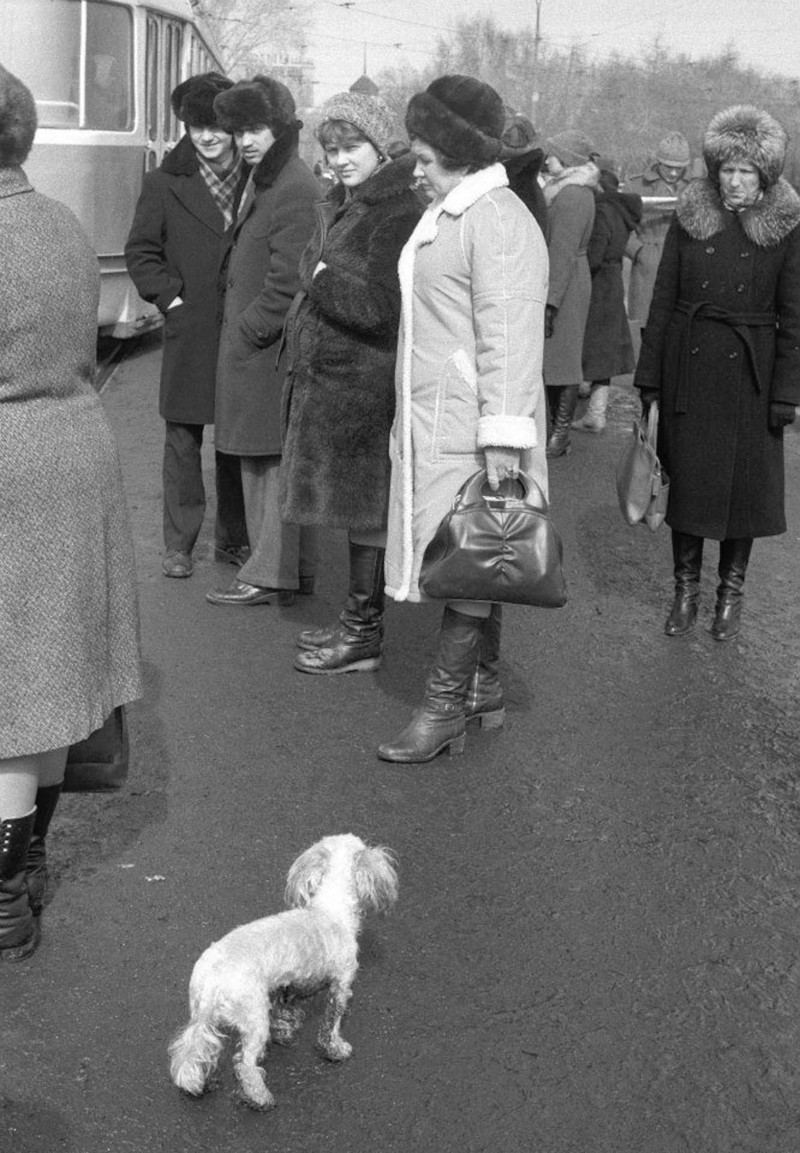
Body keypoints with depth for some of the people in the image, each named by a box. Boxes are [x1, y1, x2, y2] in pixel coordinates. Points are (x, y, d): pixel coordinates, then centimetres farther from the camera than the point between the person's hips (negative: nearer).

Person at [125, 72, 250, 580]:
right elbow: (140, 251, 7)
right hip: (189, 333, -1)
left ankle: (233, 538, 21)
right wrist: (170, 296, -4)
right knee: (183, 439, 4)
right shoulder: (165, 184, 3)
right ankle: (180, 543, 12)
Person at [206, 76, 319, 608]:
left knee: (276, 459, -4)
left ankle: (271, 575, 4)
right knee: (262, 460, 14)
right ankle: (294, 569, 23)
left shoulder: (295, 191, -15)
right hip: (253, 344, 10)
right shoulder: (264, 181, 17)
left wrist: (245, 333, -13)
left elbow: (287, 283, -19)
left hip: (273, 347, -10)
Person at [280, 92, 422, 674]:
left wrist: (320, 276, -12)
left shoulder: (398, 214, -15)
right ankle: (357, 621, 27)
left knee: (366, 512, -1)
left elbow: (379, 308, -22)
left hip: (366, 384, -9)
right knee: (356, 508, 16)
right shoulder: (343, 206, 15)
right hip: (330, 379, 9)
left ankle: (364, 637, 10)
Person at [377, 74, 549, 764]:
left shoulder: (498, 220, -14)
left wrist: (501, 437, -24)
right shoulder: (446, 215, 18)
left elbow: (509, 335, -21)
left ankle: (446, 706, 3)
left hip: (471, 431, -10)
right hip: (434, 427, 10)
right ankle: (484, 692, 25)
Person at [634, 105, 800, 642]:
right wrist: (649, 376, 0)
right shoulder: (690, 219, 0)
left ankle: (732, 592, 23)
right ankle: (686, 590, 21)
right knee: (686, 477, 7)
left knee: (746, 483, 7)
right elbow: (663, 301, 3)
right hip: (689, 369, 1)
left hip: (749, 374, -1)